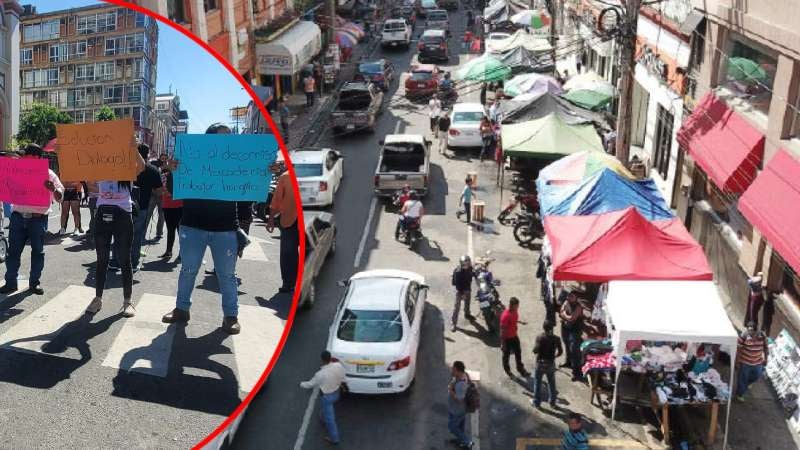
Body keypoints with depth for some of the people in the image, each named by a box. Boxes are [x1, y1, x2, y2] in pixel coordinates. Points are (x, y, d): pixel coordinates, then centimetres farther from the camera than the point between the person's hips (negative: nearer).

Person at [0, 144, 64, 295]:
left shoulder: (48, 174, 2)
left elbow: (60, 197, -3)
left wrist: (54, 189, -26)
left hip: (38, 218, -2)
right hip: (18, 216, 2)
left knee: (37, 251, 4)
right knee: (13, 250, 2)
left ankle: (35, 282, 14)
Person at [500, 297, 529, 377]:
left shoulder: (515, 311, -6)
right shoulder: (505, 315, -31)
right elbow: (502, 330, -24)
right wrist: (502, 343, -20)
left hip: (514, 336, 7)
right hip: (507, 338, -7)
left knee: (518, 352, 19)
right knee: (506, 354, 14)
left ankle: (521, 369, 37)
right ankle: (507, 370, 36)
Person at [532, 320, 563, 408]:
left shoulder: (540, 337, -18)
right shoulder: (556, 339, -8)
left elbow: (535, 351, -23)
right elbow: (560, 352, -3)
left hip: (540, 363, -2)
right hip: (551, 364, 3)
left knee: (537, 383, 13)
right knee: (552, 383, 18)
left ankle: (536, 402, 23)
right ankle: (552, 402, 29)